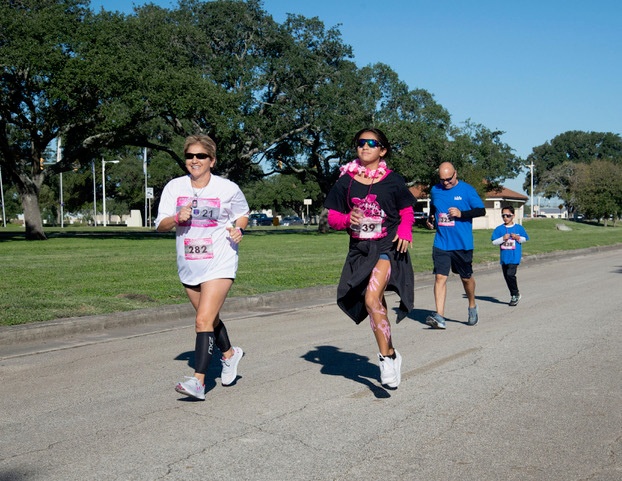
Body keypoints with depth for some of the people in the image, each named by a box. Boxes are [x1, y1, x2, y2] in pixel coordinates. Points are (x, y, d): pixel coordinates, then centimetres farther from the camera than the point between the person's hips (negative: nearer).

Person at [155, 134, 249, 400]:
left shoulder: (228, 188, -4)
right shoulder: (174, 187, 1)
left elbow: (242, 213, 14)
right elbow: (160, 225, 1)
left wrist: (238, 229, -6)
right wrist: (178, 218, -20)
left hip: (219, 265, -5)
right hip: (188, 266, 5)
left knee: (204, 320, -16)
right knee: (210, 318, 20)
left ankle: (198, 381, -15)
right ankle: (229, 354, 46)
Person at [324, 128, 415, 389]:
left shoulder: (393, 181, 0)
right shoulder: (346, 182, 4)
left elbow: (407, 212, 11)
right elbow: (333, 217, 8)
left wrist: (405, 231, -8)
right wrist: (348, 219, -13)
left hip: (388, 247, -4)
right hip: (360, 250, 4)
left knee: (371, 299, -23)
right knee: (376, 307, 11)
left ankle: (385, 357, -8)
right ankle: (391, 355, 31)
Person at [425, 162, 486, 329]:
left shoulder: (467, 190, -3)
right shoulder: (435, 190, 9)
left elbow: (481, 210, -5)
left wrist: (461, 213, -18)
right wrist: (430, 219, 8)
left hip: (463, 244, -2)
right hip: (441, 244, 2)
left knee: (466, 277, 13)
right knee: (440, 277, -11)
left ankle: (472, 306, 39)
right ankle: (439, 316, -14)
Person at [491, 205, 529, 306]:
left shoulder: (519, 228, 3)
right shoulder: (499, 229, 4)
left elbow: (525, 239, 12)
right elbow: (494, 242, 1)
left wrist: (518, 238, -7)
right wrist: (503, 238, -14)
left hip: (515, 257, -3)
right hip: (504, 257, 4)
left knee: (510, 274, -18)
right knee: (506, 276, 9)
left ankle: (515, 295, 0)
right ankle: (514, 295, 26)